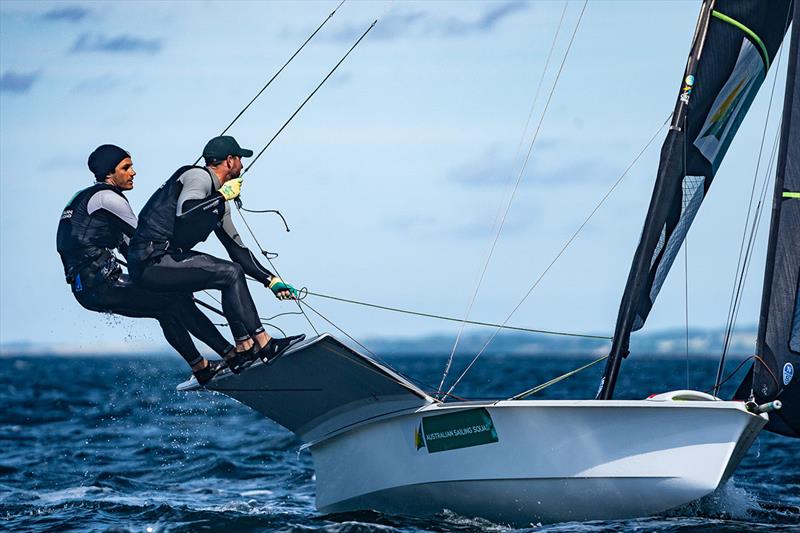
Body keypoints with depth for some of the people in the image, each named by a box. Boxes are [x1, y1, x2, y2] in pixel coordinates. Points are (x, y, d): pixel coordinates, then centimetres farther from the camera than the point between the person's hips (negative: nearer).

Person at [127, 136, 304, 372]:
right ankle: (264, 345, -11)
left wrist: (271, 280, 18)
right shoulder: (199, 177, -8)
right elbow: (184, 214, -28)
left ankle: (244, 348, 7)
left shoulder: (219, 202, 19)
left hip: (164, 259, 10)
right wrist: (223, 196, -15)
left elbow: (236, 248, 23)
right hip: (151, 262, -10)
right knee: (231, 274, -14)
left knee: (233, 272, 13)